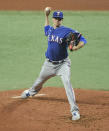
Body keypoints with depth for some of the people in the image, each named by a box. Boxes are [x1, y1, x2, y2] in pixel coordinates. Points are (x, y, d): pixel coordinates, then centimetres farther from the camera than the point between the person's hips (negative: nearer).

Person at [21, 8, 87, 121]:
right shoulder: (50, 30, 4)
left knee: (67, 83, -24)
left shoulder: (67, 31, -15)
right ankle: (31, 92, 57)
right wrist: (46, 16, 26)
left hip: (63, 64, -5)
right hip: (49, 63, 5)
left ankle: (75, 110, -24)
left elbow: (83, 40, -21)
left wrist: (76, 47, -41)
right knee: (39, 81, 24)